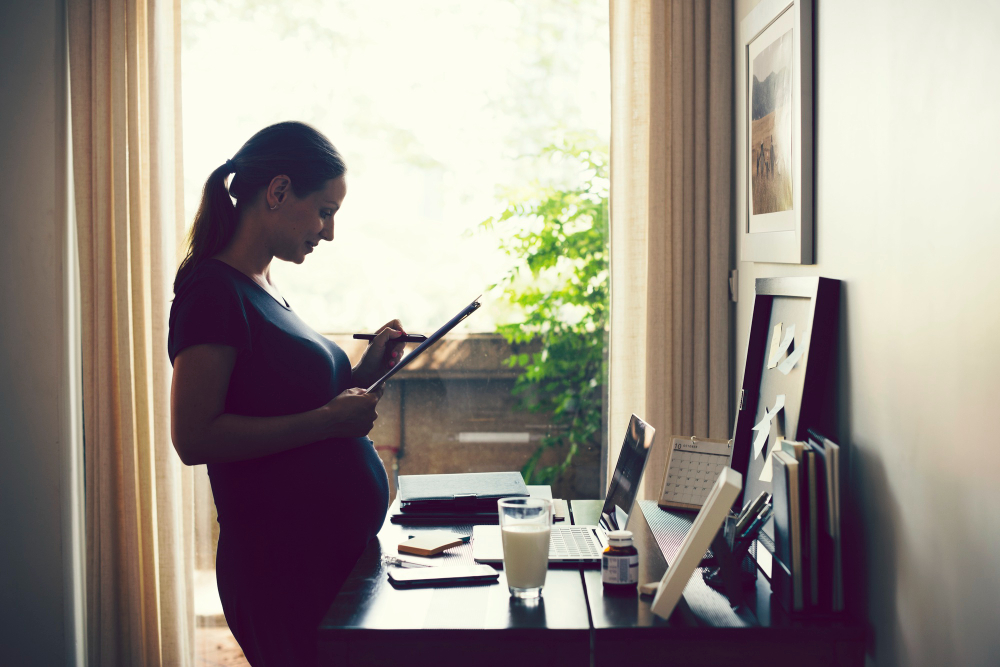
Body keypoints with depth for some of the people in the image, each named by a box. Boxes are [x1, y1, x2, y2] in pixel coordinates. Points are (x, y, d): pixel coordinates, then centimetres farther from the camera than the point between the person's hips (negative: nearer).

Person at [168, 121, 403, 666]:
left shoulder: (263, 289, 15)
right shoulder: (213, 290, -14)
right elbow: (194, 438, -21)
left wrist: (364, 372, 6)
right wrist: (328, 420, -21)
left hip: (335, 552, 9)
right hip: (283, 563, -9)